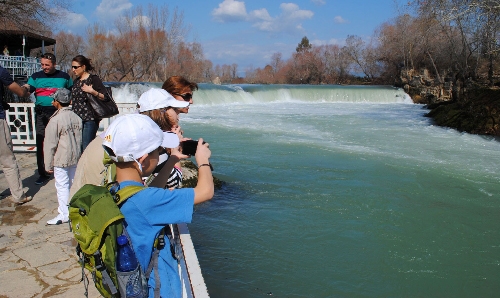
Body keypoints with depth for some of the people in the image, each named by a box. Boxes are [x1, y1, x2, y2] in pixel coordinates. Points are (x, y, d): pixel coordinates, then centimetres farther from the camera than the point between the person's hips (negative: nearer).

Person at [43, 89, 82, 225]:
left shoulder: (55, 120, -17)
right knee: (74, 182, 15)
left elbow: (50, 145, -13)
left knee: (62, 185, 1)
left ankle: (64, 214, 6)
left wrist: (48, 165, -6)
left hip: (61, 160, -6)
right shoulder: (76, 118, 2)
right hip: (75, 157, 6)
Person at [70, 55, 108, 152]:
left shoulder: (93, 79, -4)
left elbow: (105, 97, -12)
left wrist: (92, 91, -25)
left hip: (90, 119, -7)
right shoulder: (76, 81, 17)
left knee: (87, 149, -8)